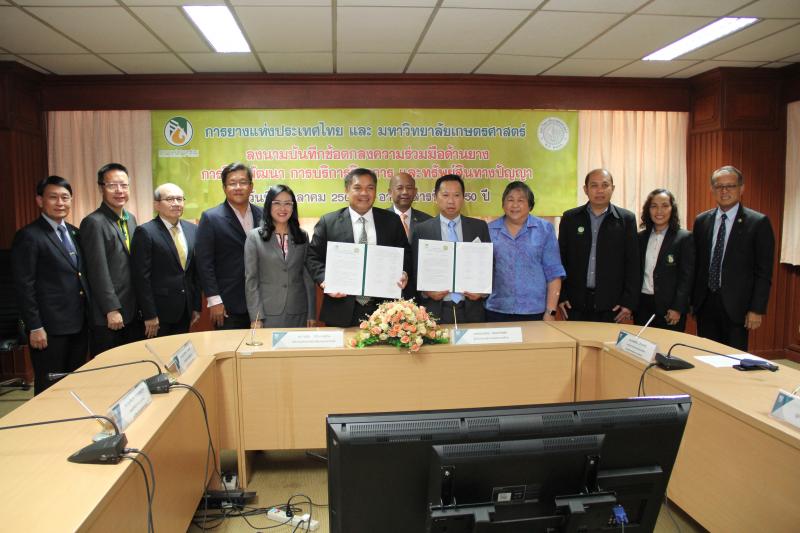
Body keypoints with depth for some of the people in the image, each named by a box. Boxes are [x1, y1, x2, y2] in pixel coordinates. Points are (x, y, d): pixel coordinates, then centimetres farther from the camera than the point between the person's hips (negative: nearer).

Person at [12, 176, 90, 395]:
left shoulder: (74, 233, 13)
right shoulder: (29, 236, -9)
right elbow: (24, 286, -12)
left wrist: (89, 314, 11)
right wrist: (35, 327, -14)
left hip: (79, 323, 7)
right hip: (50, 327, -7)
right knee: (50, 389, 5)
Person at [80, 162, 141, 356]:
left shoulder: (130, 219, 12)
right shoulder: (94, 222, -13)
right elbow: (98, 272, -17)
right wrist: (112, 310, -17)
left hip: (133, 311, 7)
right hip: (108, 315, -7)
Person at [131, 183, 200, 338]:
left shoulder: (192, 230, 7)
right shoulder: (145, 232, -10)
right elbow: (142, 277, -12)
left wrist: (197, 306, 9)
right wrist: (149, 315, -13)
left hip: (185, 310, 5)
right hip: (159, 311, -5)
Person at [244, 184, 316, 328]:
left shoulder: (302, 237, 8)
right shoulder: (254, 237, 1)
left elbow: (308, 276, 7)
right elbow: (251, 280, -2)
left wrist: (312, 314, 4)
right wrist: (255, 317, -8)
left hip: (298, 314, 2)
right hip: (268, 313, -2)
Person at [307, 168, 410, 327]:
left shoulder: (392, 221, 6)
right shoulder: (328, 222, 2)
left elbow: (405, 255, 11)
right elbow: (313, 257, 3)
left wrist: (403, 274, -8)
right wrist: (325, 280, -14)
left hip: (382, 309, 2)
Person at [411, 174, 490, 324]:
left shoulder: (479, 227, 6)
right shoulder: (422, 230, 2)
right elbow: (415, 270, 3)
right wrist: (426, 291, -13)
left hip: (471, 311, 1)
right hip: (436, 311, -1)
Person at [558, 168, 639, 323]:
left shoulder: (626, 219, 1)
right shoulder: (570, 218, 4)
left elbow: (633, 263, 0)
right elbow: (561, 259, 5)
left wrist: (629, 302, -4)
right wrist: (560, 296, 1)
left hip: (611, 304, -1)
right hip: (575, 303, 1)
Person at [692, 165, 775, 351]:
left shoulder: (758, 223, -4)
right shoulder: (701, 221, 8)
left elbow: (764, 272, -5)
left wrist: (757, 310, -9)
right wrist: (693, 300, 7)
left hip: (736, 306, -3)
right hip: (705, 303, 4)